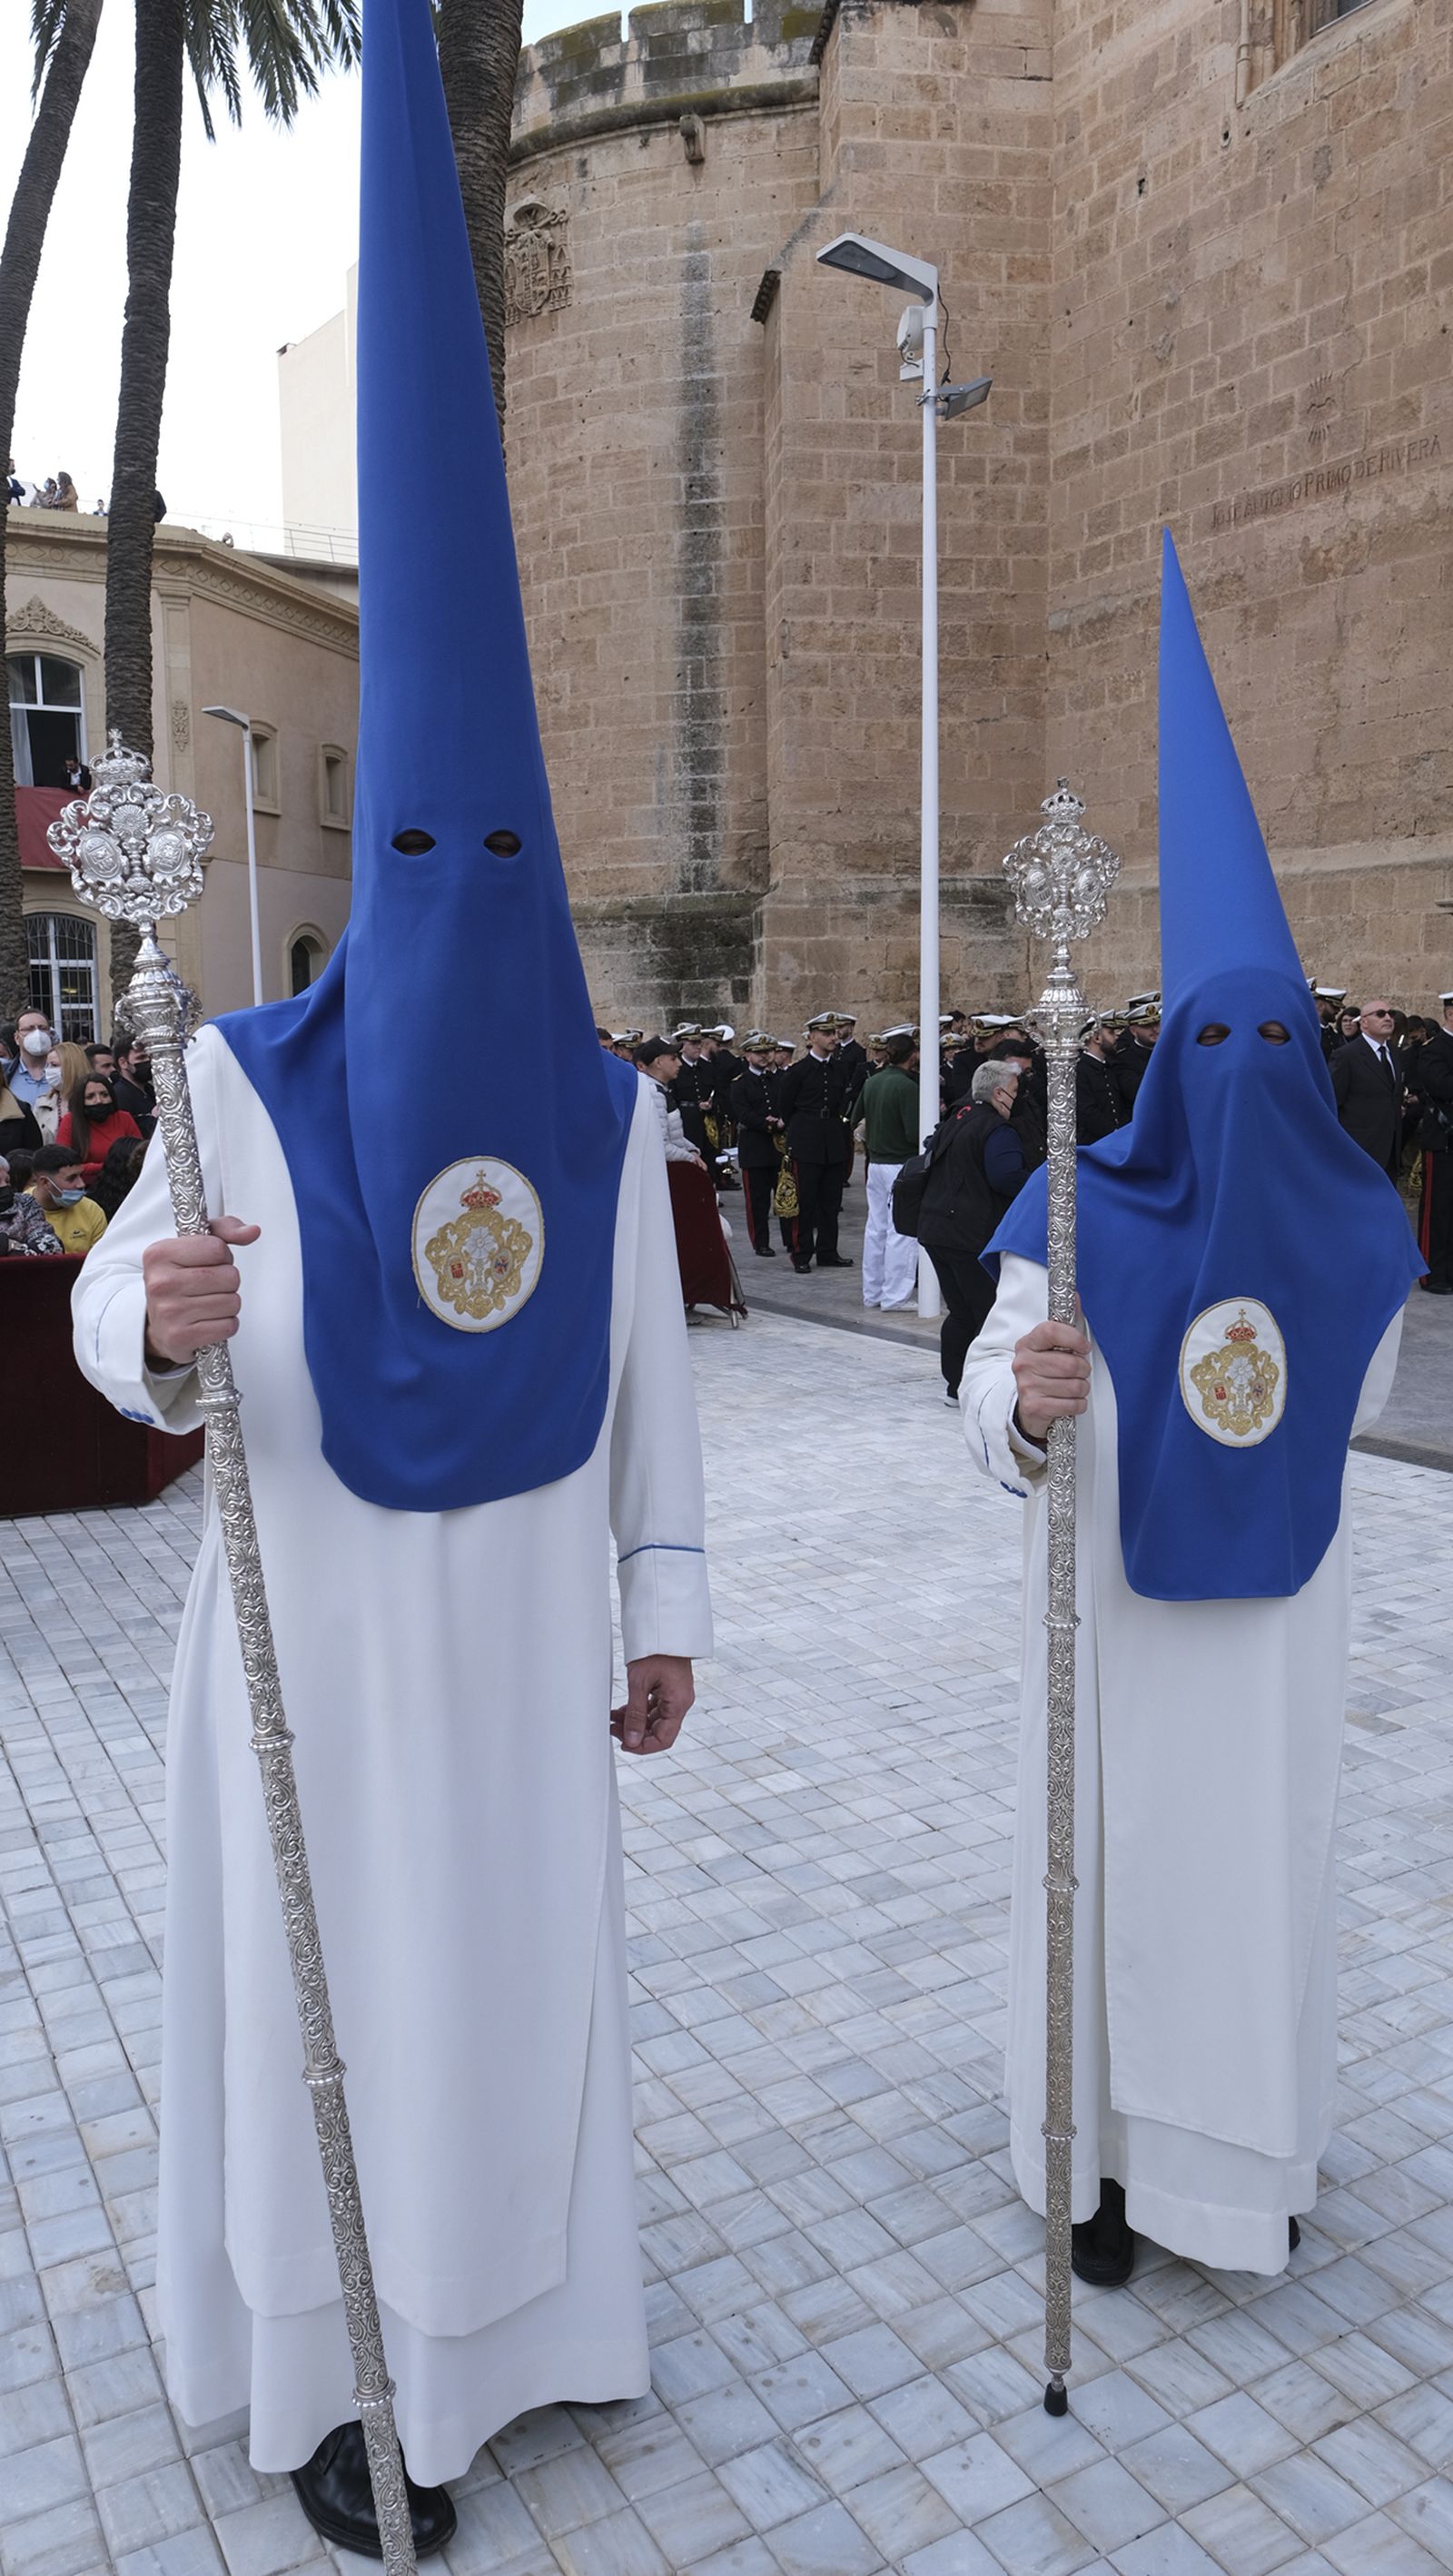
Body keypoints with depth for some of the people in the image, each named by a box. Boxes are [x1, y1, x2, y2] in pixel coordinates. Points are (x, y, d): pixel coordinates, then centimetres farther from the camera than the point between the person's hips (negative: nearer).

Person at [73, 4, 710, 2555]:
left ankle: (502, 2307, 41)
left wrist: (668, 1609, 4)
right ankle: (323, 2363, 31)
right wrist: (160, 1315, -30)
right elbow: (119, 1318, -5)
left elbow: (649, 1367, 3)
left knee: (525, 1959, 16)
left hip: (526, 1623, 3)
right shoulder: (249, 1084, -9)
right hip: (322, 1618, -3)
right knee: (322, 1972, 8)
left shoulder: (608, 1116, -1)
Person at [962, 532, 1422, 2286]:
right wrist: (1028, 1401, -38)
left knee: (1268, 1858, 14)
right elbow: (994, 1423, -18)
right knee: (1108, 1854, 8)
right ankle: (1103, 2149, 29)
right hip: (1115, 1605, -2)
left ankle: (1253, 2140, 38)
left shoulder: (1353, 1228, -4)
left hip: (1274, 1611, 3)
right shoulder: (1079, 1217, -13)